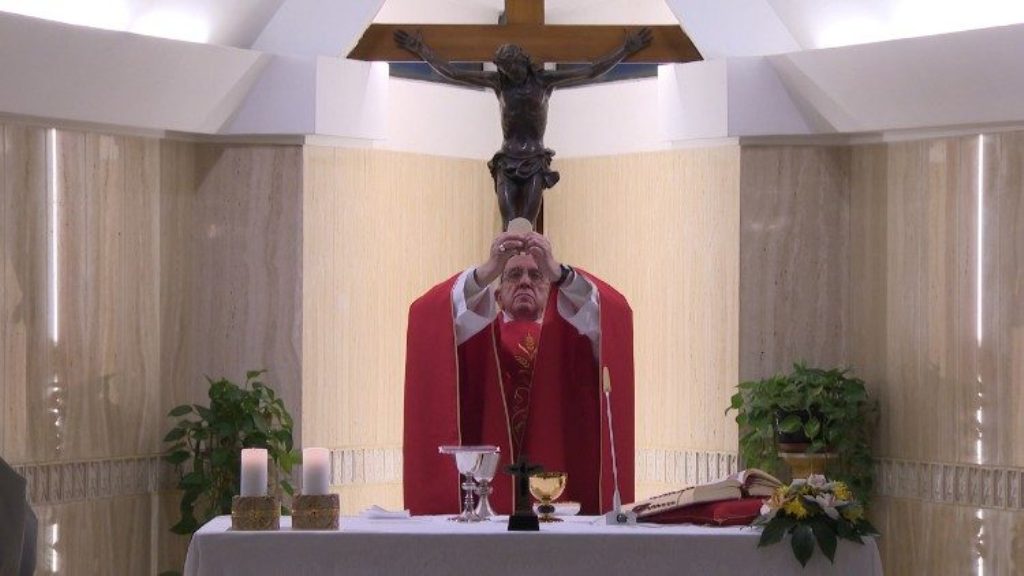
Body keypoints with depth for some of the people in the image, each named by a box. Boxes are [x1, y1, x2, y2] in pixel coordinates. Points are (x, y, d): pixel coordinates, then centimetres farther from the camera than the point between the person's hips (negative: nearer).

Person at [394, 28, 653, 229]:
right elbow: (452, 73, 9)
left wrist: (626, 50, 3)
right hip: (507, 161, 1)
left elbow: (592, 73, 4)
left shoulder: (544, 80, 5)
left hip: (535, 162, -1)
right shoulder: (498, 81, 7)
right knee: (509, 225, -10)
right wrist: (422, 50, 9)